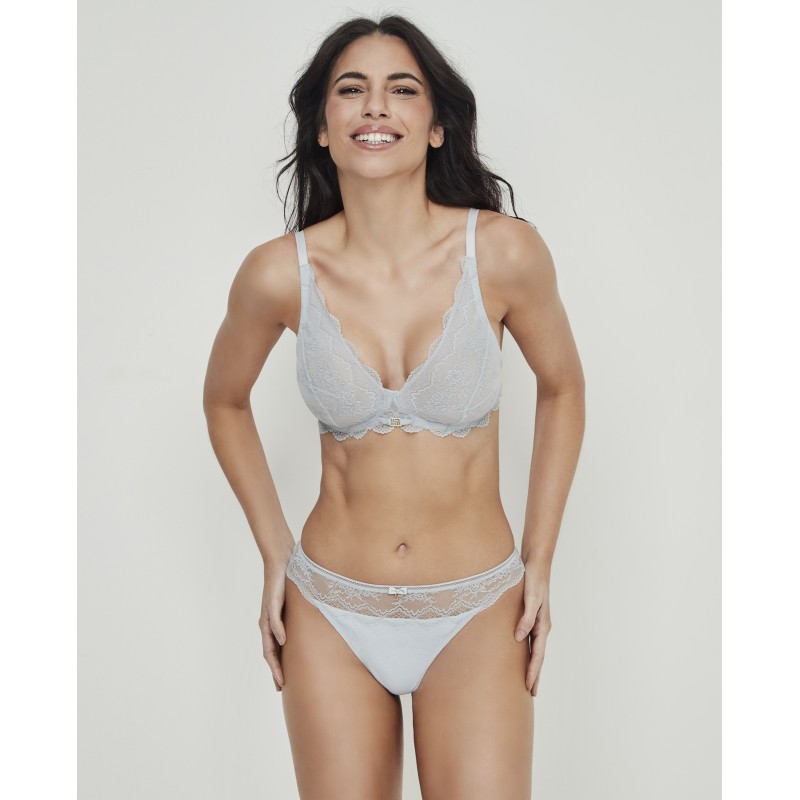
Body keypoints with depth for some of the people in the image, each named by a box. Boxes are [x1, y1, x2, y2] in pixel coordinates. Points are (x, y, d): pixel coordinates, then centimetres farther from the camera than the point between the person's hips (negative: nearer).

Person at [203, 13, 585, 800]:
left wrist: (540, 560, 2)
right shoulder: (280, 272, -11)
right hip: (331, 615, 1)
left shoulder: (503, 251, -14)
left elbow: (561, 388, 3)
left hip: (475, 616, 0)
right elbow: (225, 401, 7)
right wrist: (274, 555, 5)